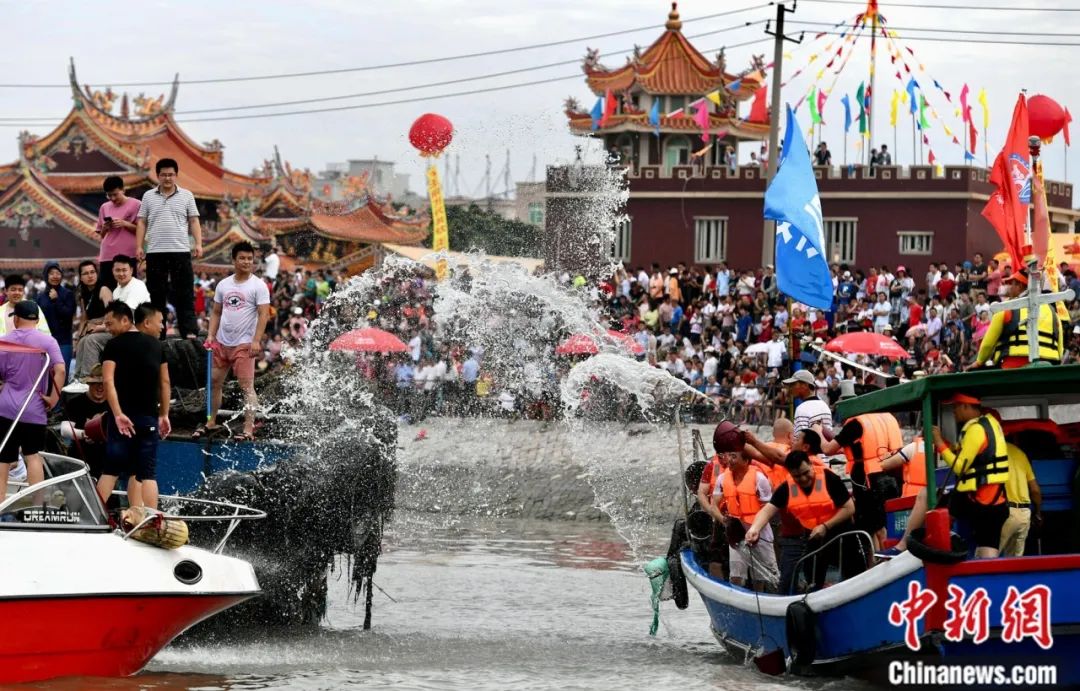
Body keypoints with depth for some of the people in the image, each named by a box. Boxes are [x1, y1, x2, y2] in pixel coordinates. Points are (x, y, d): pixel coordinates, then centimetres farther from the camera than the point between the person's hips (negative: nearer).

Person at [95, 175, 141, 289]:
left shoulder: (136, 205, 2)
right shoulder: (105, 208, 15)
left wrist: (125, 224, -12)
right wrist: (105, 228, -2)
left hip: (128, 256, -4)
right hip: (107, 257, 4)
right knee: (106, 290, -4)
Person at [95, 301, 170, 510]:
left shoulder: (114, 345, -4)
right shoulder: (155, 344, 10)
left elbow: (109, 381, -16)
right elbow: (165, 382, 13)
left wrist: (118, 414, -21)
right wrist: (164, 415, 17)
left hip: (123, 417, -3)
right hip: (149, 417, 3)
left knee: (111, 470, 5)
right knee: (147, 473, 1)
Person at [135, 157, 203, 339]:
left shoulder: (186, 196, 8)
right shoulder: (149, 196, 10)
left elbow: (194, 222, 6)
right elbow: (142, 223, 8)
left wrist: (198, 244, -6)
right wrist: (139, 246, -1)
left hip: (180, 251, -1)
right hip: (155, 252, 1)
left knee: (184, 293, -3)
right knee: (156, 295, 4)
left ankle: (189, 332, -5)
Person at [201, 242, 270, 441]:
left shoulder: (258, 286, -5)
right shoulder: (223, 284, 11)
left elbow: (263, 314, -11)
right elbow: (216, 313, 16)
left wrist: (256, 341, -19)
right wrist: (211, 335, 3)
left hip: (244, 344, -6)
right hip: (222, 342, 6)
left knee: (247, 386, -10)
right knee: (215, 382, 11)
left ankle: (249, 429, -11)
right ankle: (211, 422, 22)